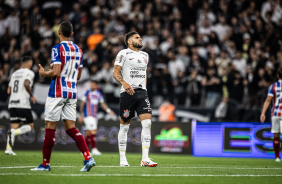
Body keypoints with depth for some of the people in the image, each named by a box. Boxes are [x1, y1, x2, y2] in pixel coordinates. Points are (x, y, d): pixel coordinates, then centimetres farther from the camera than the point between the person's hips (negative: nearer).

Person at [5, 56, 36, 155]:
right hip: (23, 103, -6)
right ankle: (14, 132, -22)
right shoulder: (29, 73, -1)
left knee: (14, 126, 7)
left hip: (12, 103, 6)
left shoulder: (14, 73, 18)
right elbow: (26, 84, -21)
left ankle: (8, 148, -5)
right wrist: (32, 96, -9)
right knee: (30, 126, 3)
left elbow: (9, 91, 17)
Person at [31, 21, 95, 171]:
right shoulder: (78, 50, 11)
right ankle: (88, 158, -9)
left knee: (50, 127, 1)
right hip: (72, 92, 7)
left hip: (57, 92, -6)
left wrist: (44, 73, -1)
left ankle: (45, 164, 6)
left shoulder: (57, 49, -11)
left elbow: (56, 72, -18)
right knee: (70, 128, 6)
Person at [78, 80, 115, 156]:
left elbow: (102, 104, 15)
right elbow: (82, 104, -3)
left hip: (94, 116, 6)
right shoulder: (87, 93, -6)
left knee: (89, 134, 7)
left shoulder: (99, 94, 10)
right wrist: (81, 115, -5)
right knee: (93, 132, -15)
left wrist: (108, 110, -1)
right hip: (88, 115, -6)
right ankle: (94, 149, -11)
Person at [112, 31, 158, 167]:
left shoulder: (145, 55, 18)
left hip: (142, 93, 5)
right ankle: (122, 159, 13)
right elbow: (115, 72, -6)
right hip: (127, 93, -5)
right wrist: (124, 83, -22)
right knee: (124, 126, 2)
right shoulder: (123, 54, -1)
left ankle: (145, 158, -13)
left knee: (147, 123, -12)